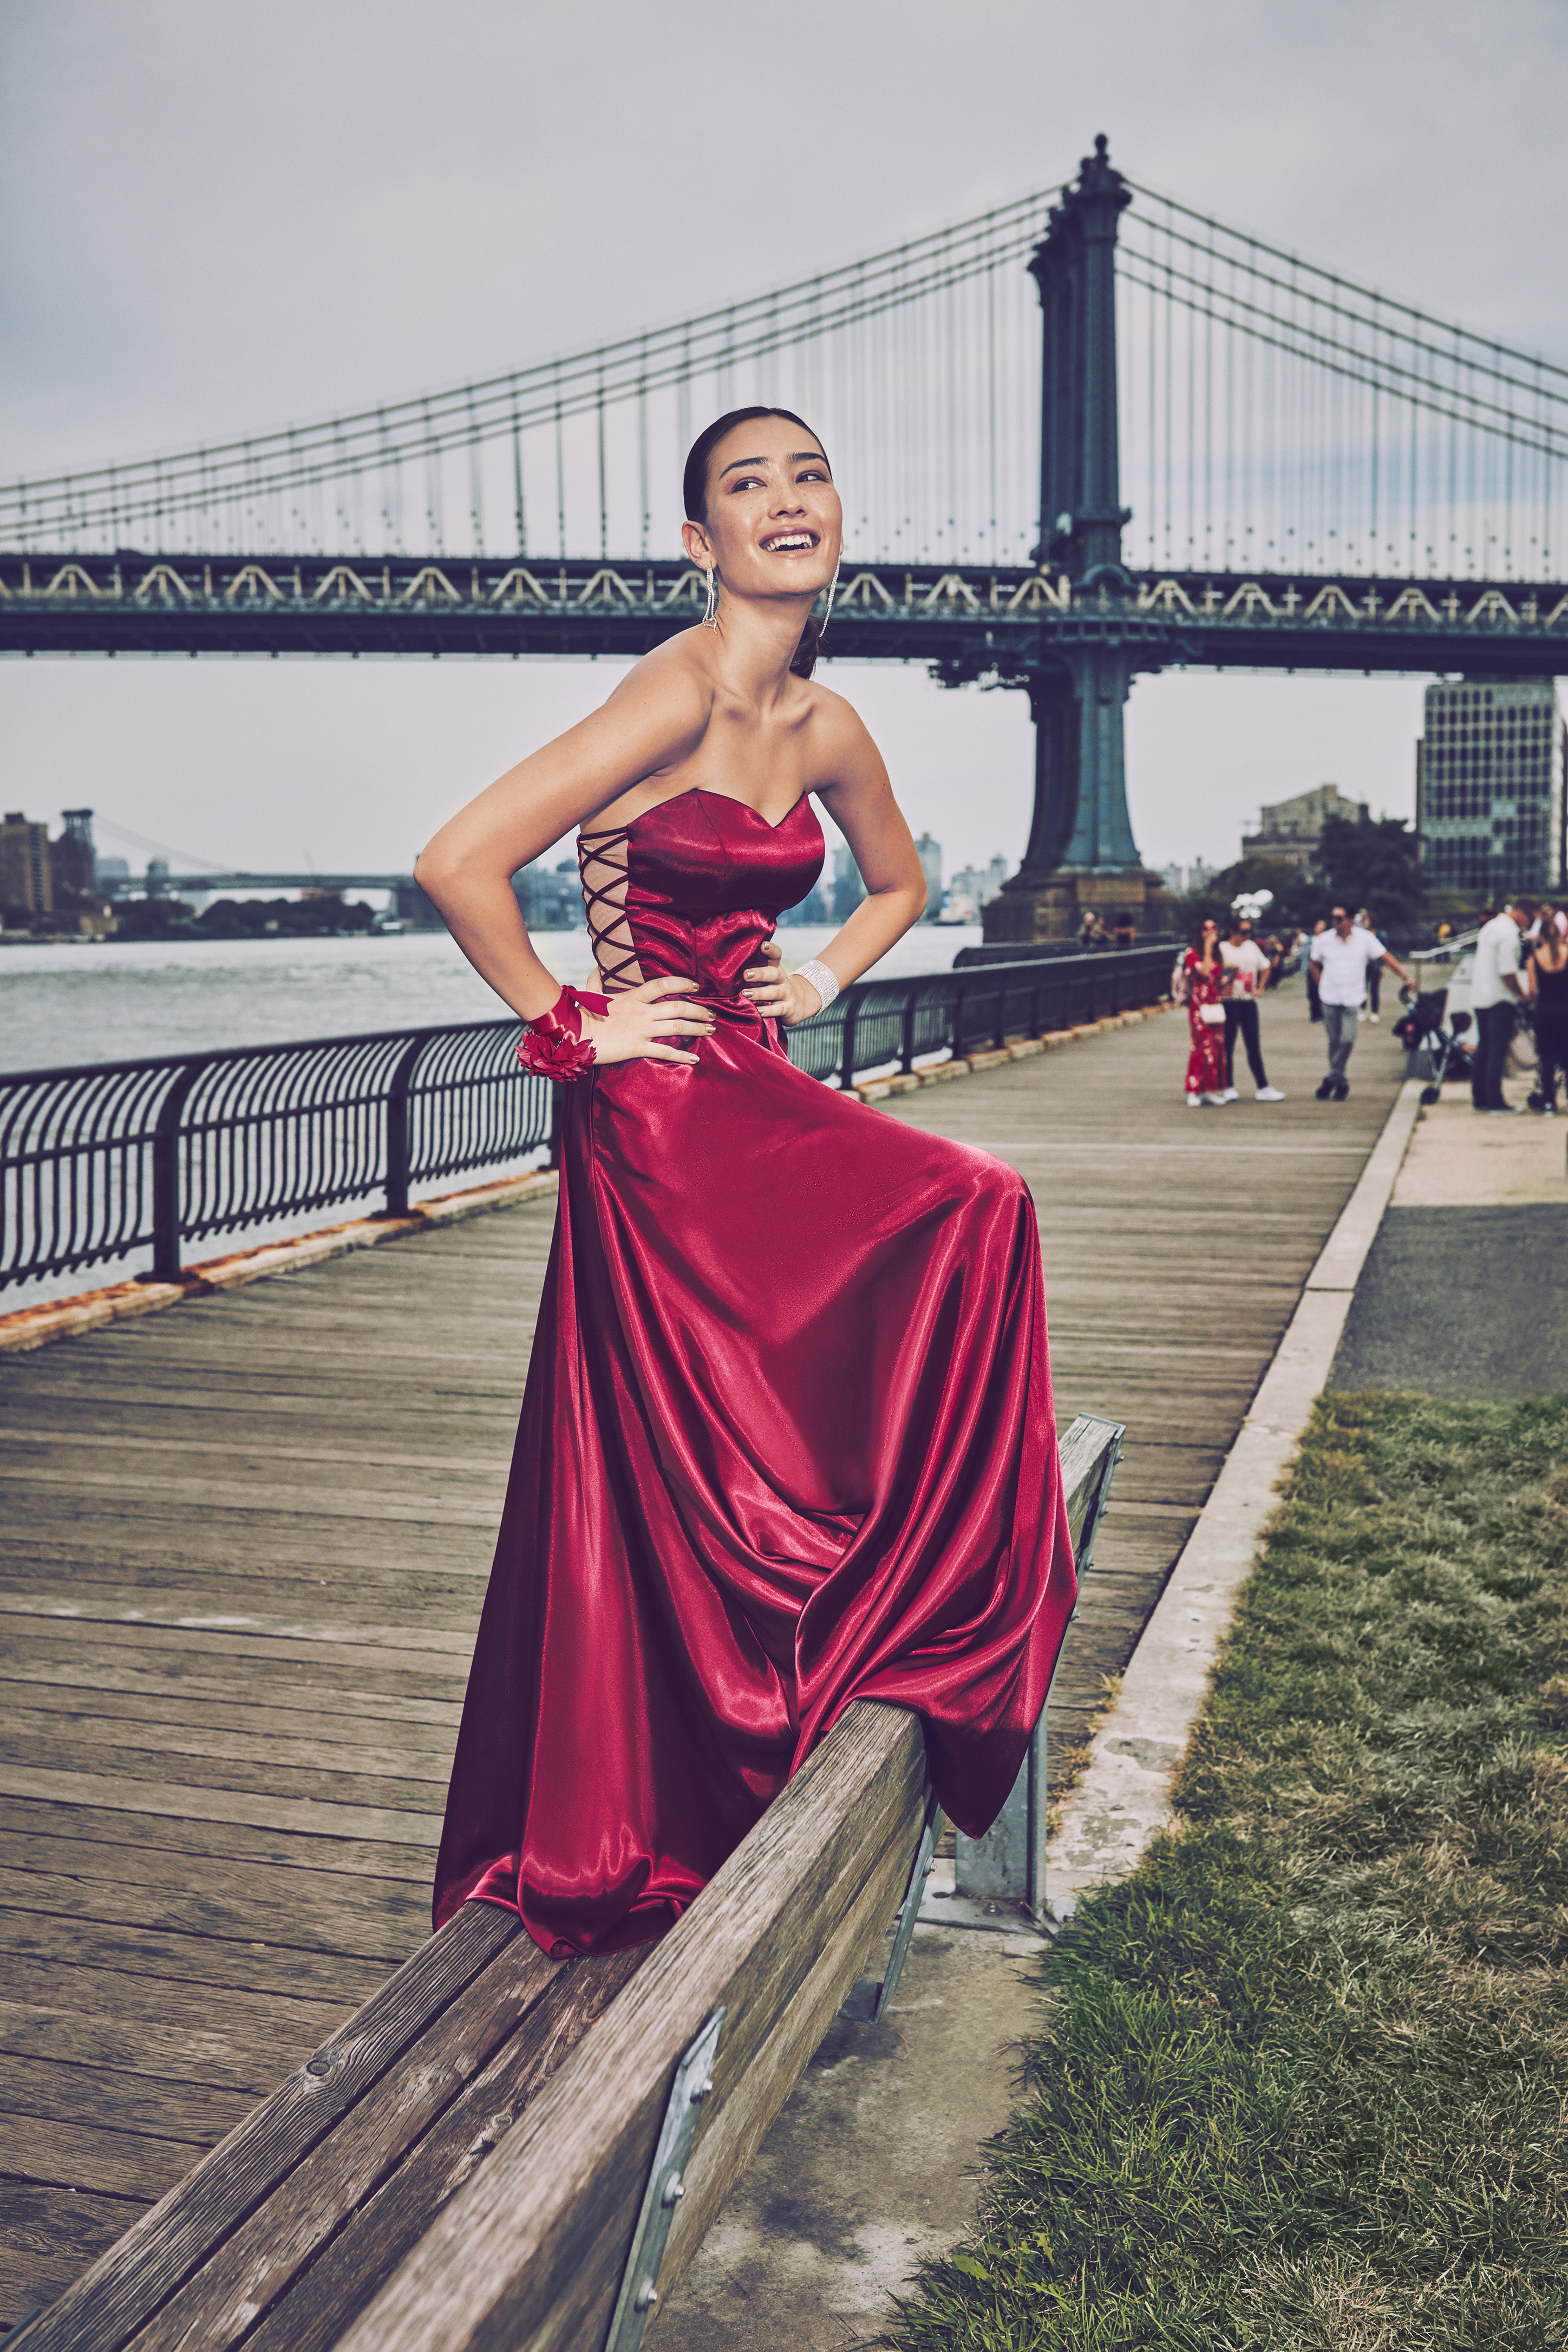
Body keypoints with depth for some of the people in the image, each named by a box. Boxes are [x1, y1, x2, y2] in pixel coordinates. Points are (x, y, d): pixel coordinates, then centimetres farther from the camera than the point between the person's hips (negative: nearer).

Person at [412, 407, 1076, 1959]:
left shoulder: (825, 729, 9)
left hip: (755, 1097, 8)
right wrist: (571, 1026, -13)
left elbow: (899, 883, 29)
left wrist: (825, 977, 11)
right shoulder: (676, 693, -15)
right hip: (656, 1119, -8)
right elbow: (458, 865, -23)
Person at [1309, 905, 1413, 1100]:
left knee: (1347, 1039, -13)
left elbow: (1386, 958, 0)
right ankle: (1340, 1082, 16)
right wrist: (1322, 985, 7)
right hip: (1330, 998, 1)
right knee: (1335, 1040, 4)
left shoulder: (1365, 938, -2)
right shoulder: (1324, 940, 1)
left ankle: (1331, 1080, -4)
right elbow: (1315, 964, 16)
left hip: (1353, 998, -1)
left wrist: (1406, 977, -8)